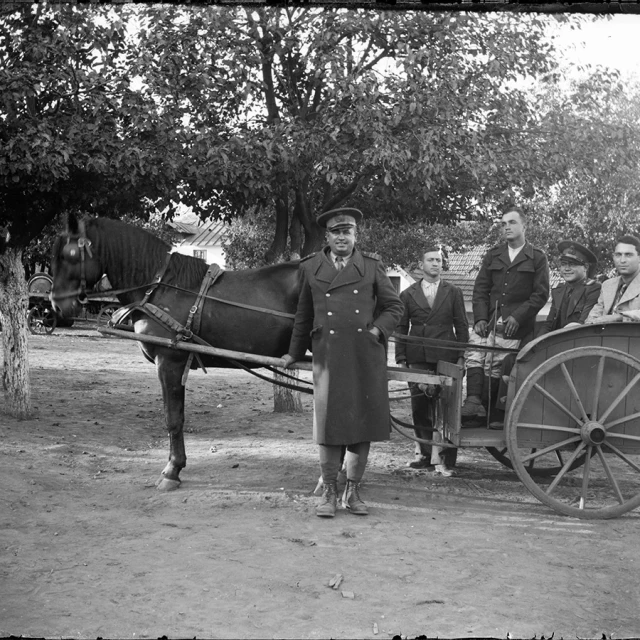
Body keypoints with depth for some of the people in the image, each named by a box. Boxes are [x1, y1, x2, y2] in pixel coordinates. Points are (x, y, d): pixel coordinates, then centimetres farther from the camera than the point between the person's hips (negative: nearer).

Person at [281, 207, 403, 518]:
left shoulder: (372, 266, 8)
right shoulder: (310, 268, 10)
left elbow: (394, 307, 11)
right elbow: (303, 315, 17)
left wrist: (377, 330, -5)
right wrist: (295, 353, 19)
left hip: (366, 357, 1)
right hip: (328, 355, 0)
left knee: (363, 422, 5)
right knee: (329, 422, 0)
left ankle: (353, 490, 18)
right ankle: (329, 491, 12)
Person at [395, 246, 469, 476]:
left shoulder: (453, 292, 10)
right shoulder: (408, 294, 10)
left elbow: (461, 326, 9)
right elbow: (401, 328, 10)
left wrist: (461, 356, 1)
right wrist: (401, 358, 3)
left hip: (445, 357, -1)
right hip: (417, 359, 1)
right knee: (419, 407, 4)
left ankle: (442, 458, -3)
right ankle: (425, 453, 16)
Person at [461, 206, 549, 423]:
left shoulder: (537, 258, 6)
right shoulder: (492, 255, 17)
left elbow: (541, 294, -1)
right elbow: (480, 289, 11)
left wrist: (517, 317, -12)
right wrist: (480, 318, -4)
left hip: (515, 326, -3)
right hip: (488, 321, 3)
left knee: (494, 370, -9)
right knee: (474, 353, -21)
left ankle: (485, 412, -4)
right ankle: (473, 401, -25)